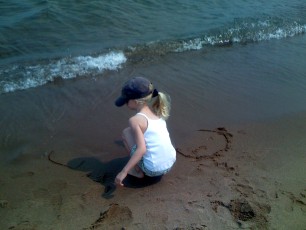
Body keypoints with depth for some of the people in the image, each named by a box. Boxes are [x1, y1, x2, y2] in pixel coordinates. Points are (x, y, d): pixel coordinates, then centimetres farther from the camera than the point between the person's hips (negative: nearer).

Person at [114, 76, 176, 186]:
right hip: (170, 163, 7)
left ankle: (138, 171, 10)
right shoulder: (157, 112, 6)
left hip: (153, 170, -7)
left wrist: (124, 172, -21)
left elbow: (141, 149, -23)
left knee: (126, 132, 5)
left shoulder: (135, 120, -15)